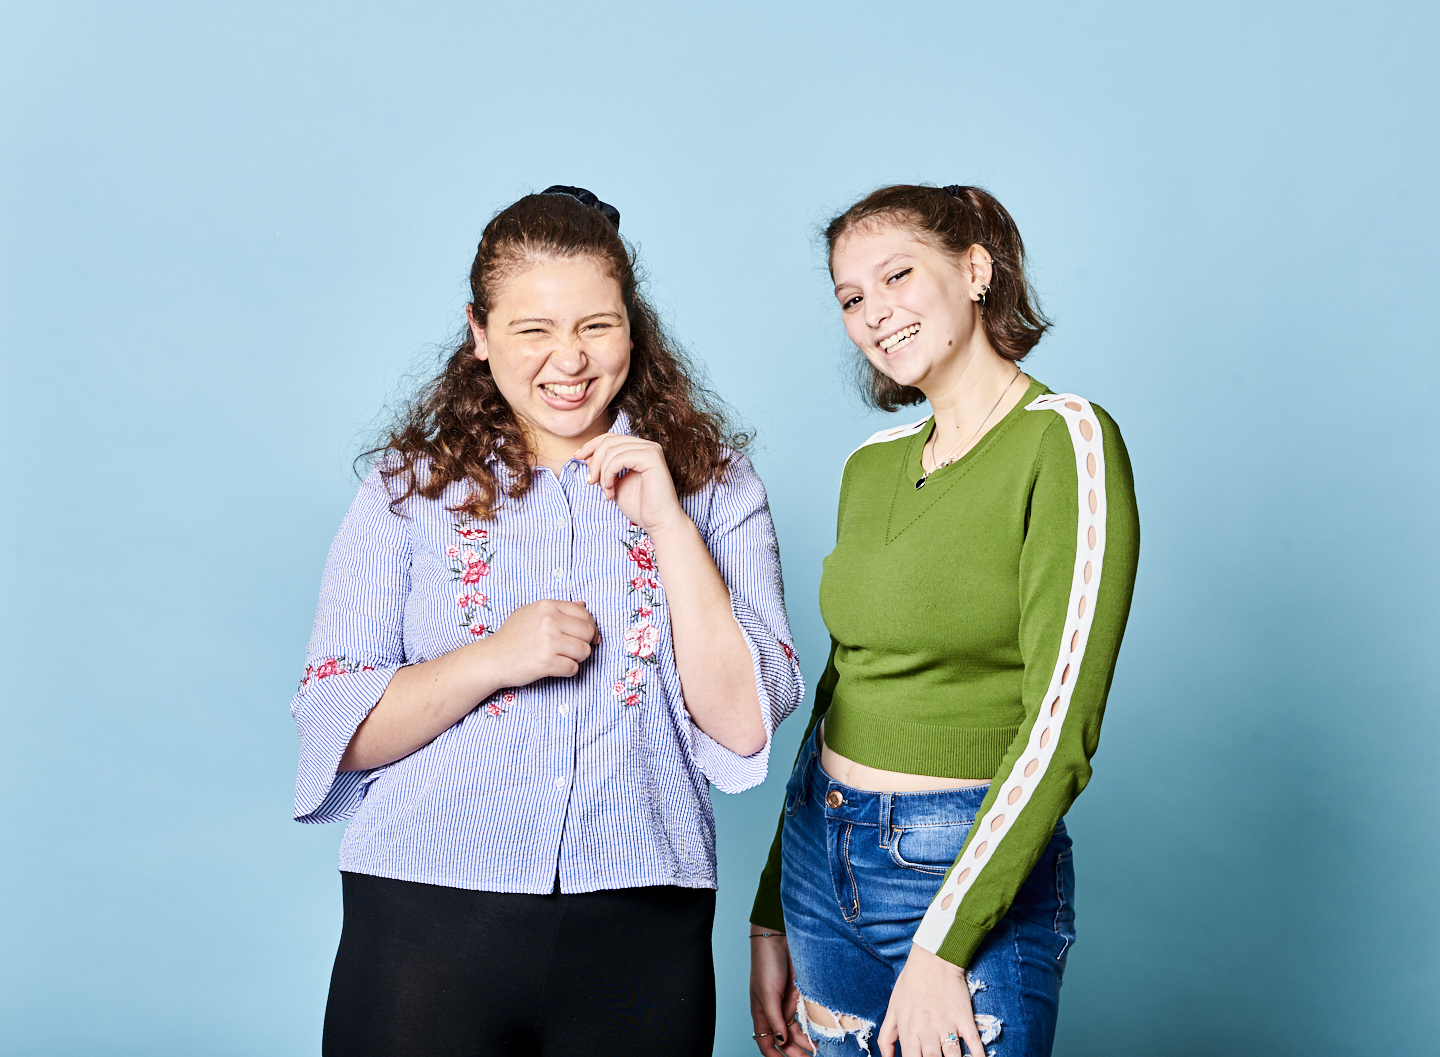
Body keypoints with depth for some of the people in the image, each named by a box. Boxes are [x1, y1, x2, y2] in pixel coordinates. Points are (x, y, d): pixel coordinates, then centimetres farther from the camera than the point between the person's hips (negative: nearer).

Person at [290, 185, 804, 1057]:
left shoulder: (713, 481, 2)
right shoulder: (413, 486, 3)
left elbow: (745, 723, -6)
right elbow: (334, 731, -1)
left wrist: (668, 520, -12)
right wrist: (491, 661, -16)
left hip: (640, 930, 1)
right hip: (427, 920, 0)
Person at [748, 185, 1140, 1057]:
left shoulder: (1065, 441, -12)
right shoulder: (873, 466, 7)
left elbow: (1060, 729, -17)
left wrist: (941, 945, -19)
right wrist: (771, 919, 13)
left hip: (973, 872, -6)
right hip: (819, 856, 6)